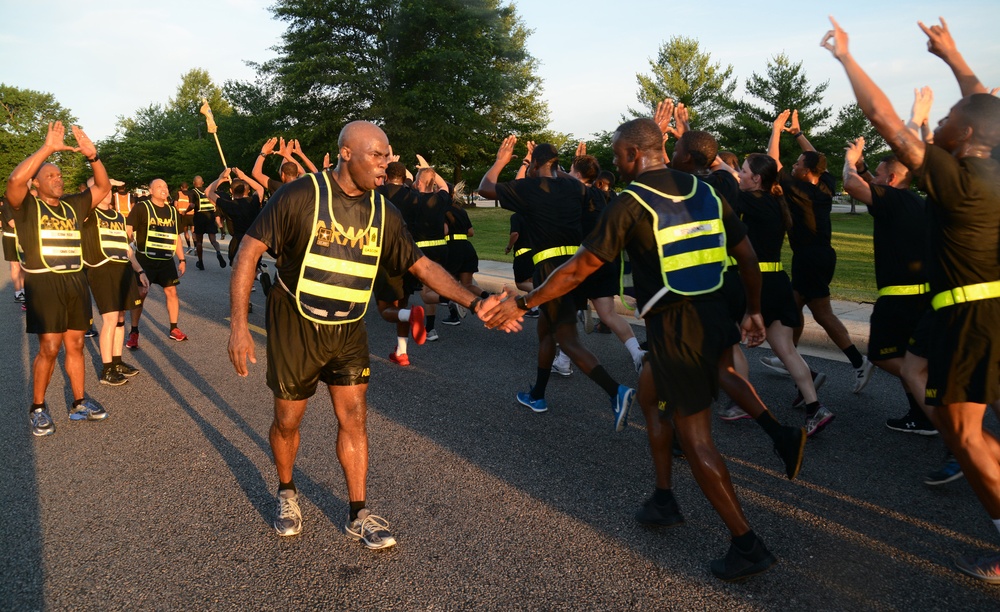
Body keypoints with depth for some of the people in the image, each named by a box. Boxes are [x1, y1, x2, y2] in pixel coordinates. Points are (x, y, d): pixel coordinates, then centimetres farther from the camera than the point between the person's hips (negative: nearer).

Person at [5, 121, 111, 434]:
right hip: (44, 282, -5)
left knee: (75, 345, 10)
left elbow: (103, 187, 10)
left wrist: (92, 156, -5)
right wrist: (47, 148, -21)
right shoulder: (27, 206, -1)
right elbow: (15, 179, -20)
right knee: (49, 348, -6)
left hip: (75, 281, 5)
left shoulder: (73, 205, 13)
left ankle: (79, 403, 20)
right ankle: (37, 408, 10)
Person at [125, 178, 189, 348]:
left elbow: (176, 237, 19)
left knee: (171, 292, 4)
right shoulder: (141, 208, -5)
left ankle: (173, 329, 17)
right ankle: (134, 333, 8)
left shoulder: (172, 211, 12)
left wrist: (182, 259, 15)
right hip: (145, 259, -5)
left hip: (166, 260, 5)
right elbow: (127, 231, -9)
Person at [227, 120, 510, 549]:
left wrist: (473, 301, -10)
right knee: (288, 420, 10)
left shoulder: (383, 213, -2)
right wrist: (239, 324, -19)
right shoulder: (299, 196, -16)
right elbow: (250, 250, -14)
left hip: (348, 330, 3)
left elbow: (422, 265, 1)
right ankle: (286, 494, 37)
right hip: (295, 326, -3)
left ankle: (358, 514, 17)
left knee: (354, 418, 3)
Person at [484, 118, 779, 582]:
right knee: (650, 391, 25)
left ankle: (747, 545, 8)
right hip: (714, 318, 8)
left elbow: (577, 269, -11)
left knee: (695, 438, 2)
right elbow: (748, 257, 11)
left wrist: (521, 304, -3)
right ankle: (664, 499, 32)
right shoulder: (705, 192, 8)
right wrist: (753, 312, 25)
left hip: (674, 330, -8)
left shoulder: (631, 203, -10)